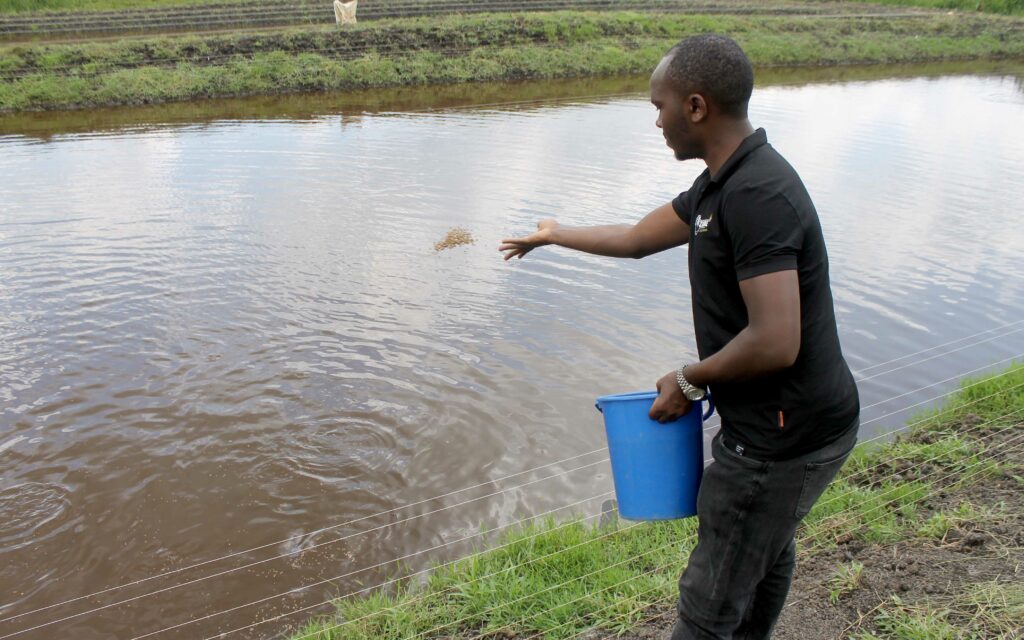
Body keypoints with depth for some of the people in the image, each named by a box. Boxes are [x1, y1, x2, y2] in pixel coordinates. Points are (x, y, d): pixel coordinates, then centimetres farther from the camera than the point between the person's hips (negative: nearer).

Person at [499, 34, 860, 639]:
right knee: (765, 546, 32)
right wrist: (556, 235, 32)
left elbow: (774, 343, -30)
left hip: (783, 440, -10)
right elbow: (637, 238, 21)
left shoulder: (756, 196, -25)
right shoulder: (723, 184, 7)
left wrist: (689, 379, -14)